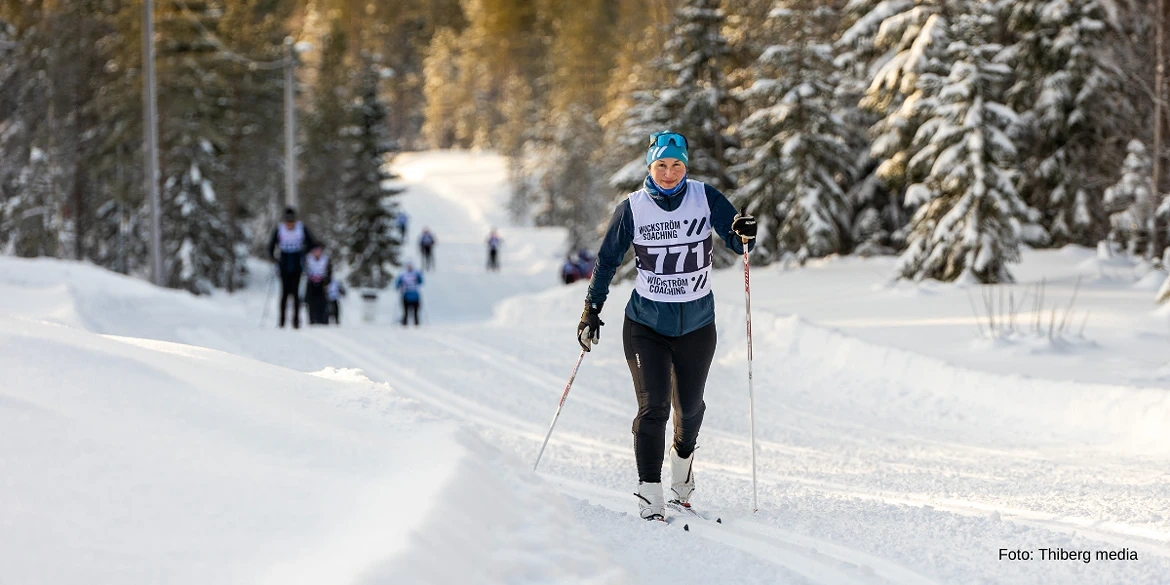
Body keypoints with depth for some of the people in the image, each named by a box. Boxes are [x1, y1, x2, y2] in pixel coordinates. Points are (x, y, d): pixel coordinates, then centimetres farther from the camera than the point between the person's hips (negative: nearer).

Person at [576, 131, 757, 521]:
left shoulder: (706, 199, -5)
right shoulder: (632, 208, -6)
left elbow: (737, 243, -8)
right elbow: (608, 260, 3)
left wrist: (744, 234, -31)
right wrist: (591, 310, 1)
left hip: (696, 325, 1)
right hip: (646, 324, -1)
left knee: (690, 407, 11)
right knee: (653, 405, -12)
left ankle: (683, 457, 42)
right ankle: (649, 497, -10)